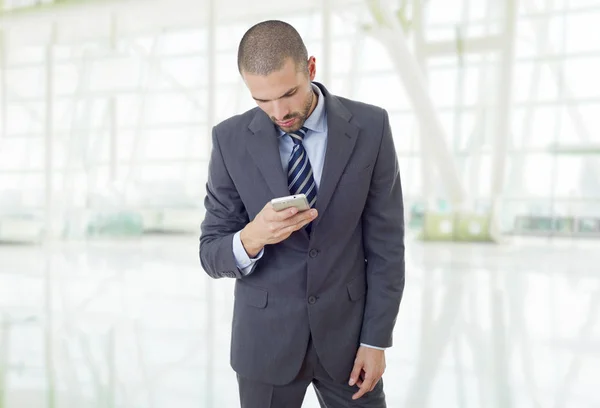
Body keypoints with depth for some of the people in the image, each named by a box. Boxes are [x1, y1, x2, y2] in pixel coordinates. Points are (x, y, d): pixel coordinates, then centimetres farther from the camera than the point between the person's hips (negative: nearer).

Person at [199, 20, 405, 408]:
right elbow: (212, 255, -6)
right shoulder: (231, 139, -9)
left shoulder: (370, 127, -10)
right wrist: (251, 238, -28)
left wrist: (376, 339, -7)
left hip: (346, 330, 0)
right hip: (265, 336, 1)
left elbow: (386, 243, -6)